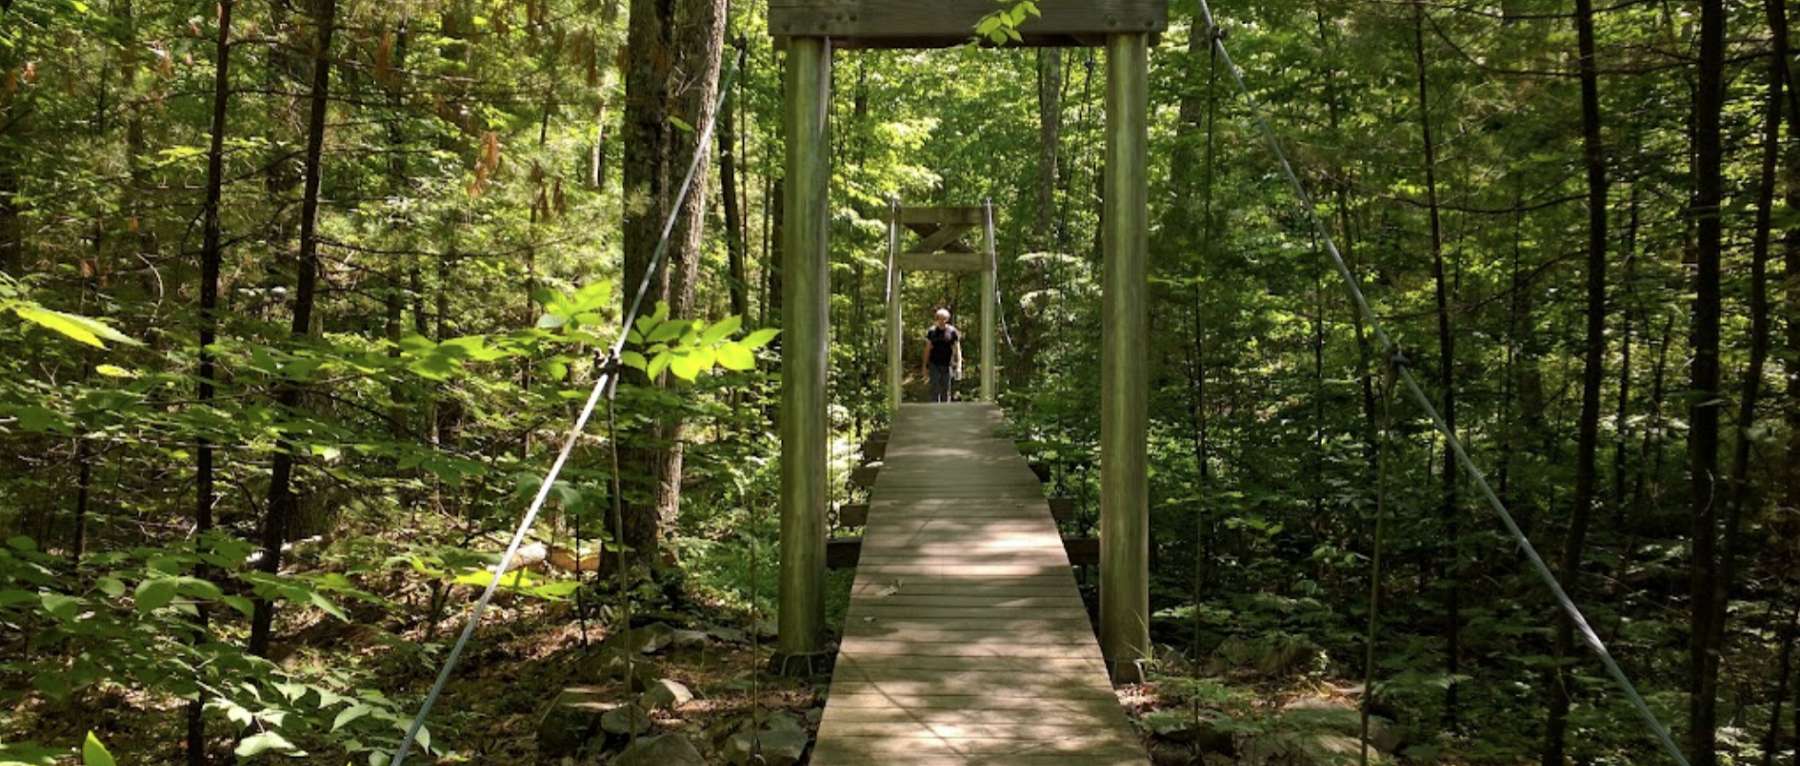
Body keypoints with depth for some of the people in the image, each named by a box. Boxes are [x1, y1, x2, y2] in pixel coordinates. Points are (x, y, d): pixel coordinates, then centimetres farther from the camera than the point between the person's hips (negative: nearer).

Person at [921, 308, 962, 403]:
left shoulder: (952, 331, -2)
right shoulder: (932, 331, 1)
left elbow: (957, 349, -2)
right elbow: (927, 349, 6)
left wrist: (959, 366, -9)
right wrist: (925, 366, 5)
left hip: (947, 366, 0)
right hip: (934, 365, 0)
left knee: (946, 391, 7)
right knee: (935, 390, -4)